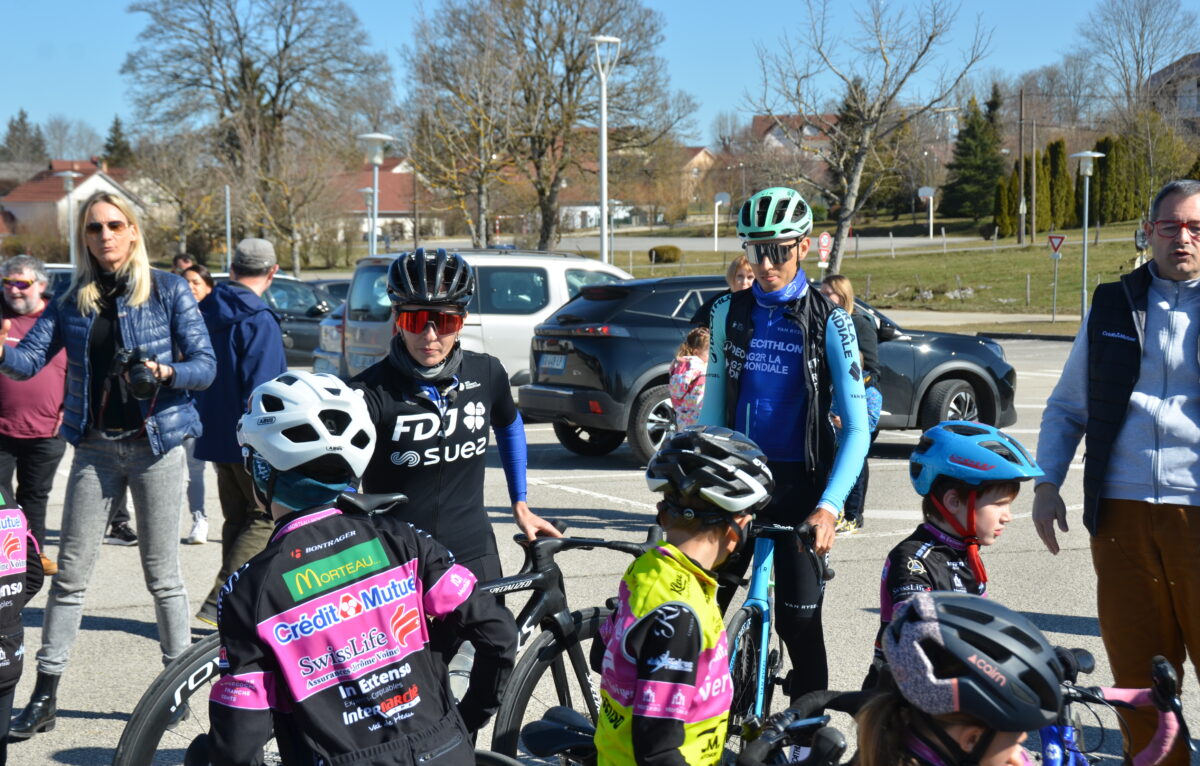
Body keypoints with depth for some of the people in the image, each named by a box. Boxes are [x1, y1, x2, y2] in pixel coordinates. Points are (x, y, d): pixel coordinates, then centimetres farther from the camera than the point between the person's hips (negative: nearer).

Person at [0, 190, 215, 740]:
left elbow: (205, 364, -5)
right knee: (70, 574, 5)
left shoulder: (169, 290, -2)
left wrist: (165, 371, -25)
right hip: (95, 447, 3)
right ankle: (44, 696, 13)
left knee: (162, 575, 3)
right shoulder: (73, 298, 8)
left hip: (156, 443, -3)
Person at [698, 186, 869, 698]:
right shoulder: (729, 313, 5)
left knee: (798, 619, -1)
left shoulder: (828, 321, -6)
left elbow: (857, 427, -9)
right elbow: (713, 408, 8)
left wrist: (829, 506, -21)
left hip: (797, 485, -3)